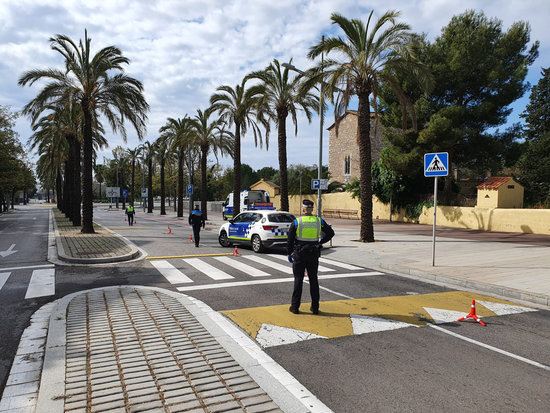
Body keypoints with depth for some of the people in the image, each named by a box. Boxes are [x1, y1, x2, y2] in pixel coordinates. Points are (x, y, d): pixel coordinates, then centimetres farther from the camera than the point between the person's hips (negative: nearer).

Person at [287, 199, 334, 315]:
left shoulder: (296, 222, -6)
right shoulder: (319, 221, 0)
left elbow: (290, 240, -4)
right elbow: (330, 233, 0)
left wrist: (289, 253, 6)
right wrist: (321, 242, 8)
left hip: (299, 254, -2)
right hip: (313, 255, 2)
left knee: (298, 280, 5)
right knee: (313, 280, 10)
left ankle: (295, 307, 8)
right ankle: (315, 307, 14)